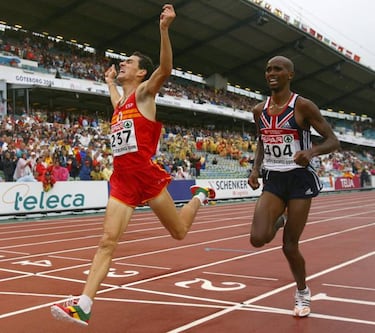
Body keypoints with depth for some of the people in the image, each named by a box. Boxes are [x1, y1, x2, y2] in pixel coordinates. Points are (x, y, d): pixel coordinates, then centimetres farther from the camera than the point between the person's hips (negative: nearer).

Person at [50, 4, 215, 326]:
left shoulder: (144, 93, -2)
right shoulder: (120, 102, 19)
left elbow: (165, 69, -22)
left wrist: (164, 29, -33)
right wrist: (109, 81, 56)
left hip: (147, 175, -6)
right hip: (122, 180, 6)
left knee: (179, 232, 10)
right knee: (107, 241, -4)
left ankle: (200, 196, 39)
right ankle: (83, 306, -7)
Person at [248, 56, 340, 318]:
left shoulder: (303, 106, -11)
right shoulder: (259, 110, 5)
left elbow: (333, 141, -9)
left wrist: (311, 151, -29)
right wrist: (256, 169, 3)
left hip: (299, 179, -4)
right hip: (273, 179, 4)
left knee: (290, 246, 0)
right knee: (258, 239, -15)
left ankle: (303, 293, 27)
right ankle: (278, 222, 22)